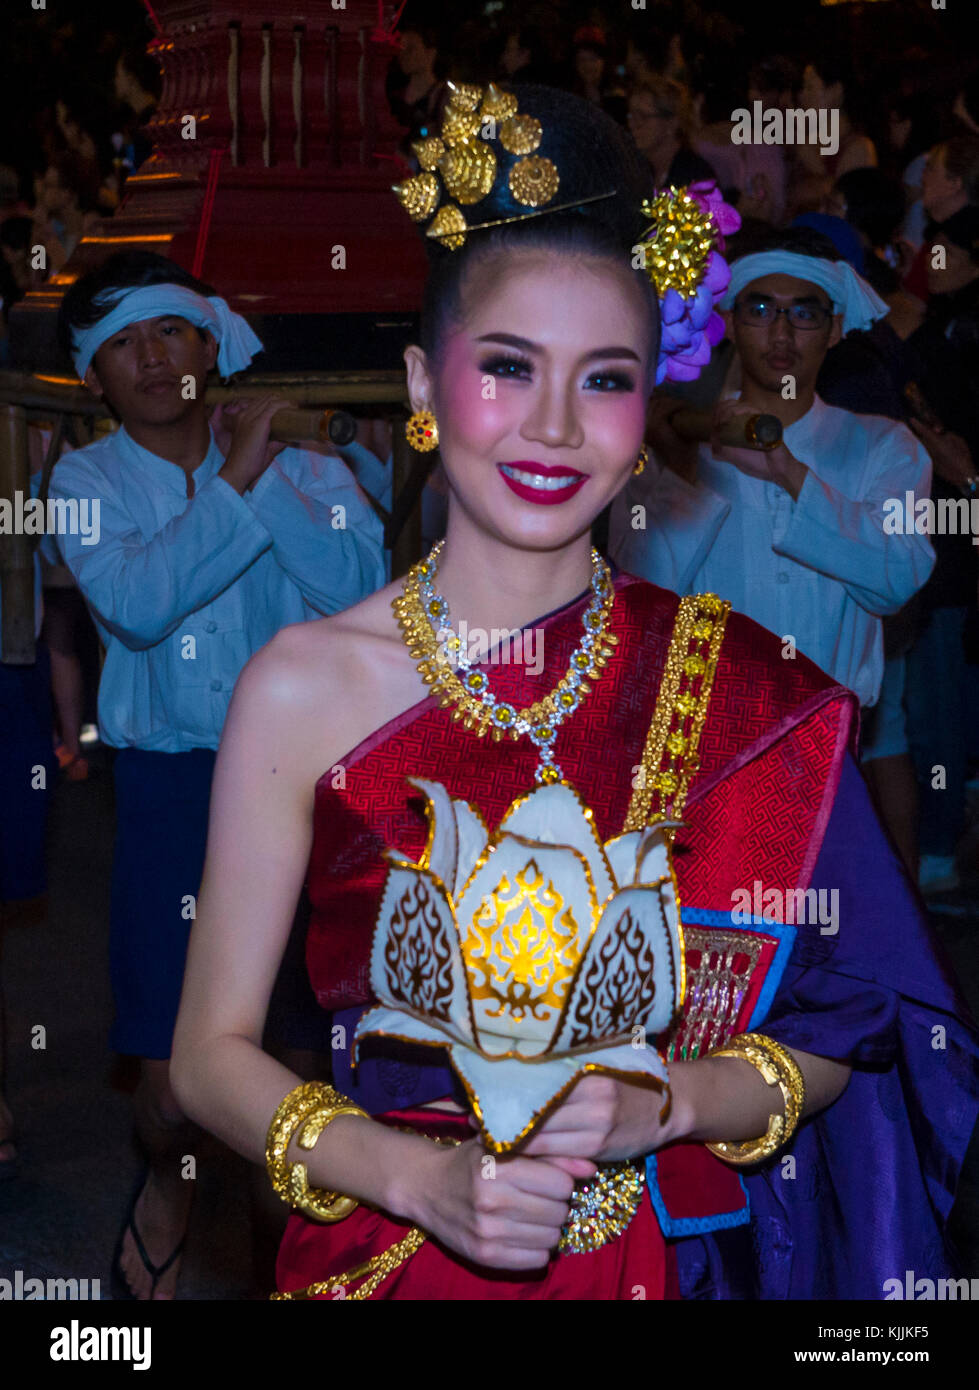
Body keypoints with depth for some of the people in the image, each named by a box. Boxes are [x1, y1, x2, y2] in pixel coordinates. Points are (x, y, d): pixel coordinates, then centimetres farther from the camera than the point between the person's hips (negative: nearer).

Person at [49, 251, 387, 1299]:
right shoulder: (85, 482, 2)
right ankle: (166, 1184, 31)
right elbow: (139, 603, -17)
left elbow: (356, 585, -13)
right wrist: (234, 477, -15)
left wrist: (263, 470, -15)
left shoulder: (298, 463, 4)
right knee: (171, 1080, -2)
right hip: (170, 777, -1)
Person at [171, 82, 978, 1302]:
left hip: (668, 1252, 1)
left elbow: (831, 1036, 0)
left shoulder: (743, 684, -7)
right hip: (394, 1255, -1)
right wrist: (423, 1174, -18)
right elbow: (212, 1054, -5)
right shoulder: (303, 687, -10)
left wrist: (659, 1105, -17)